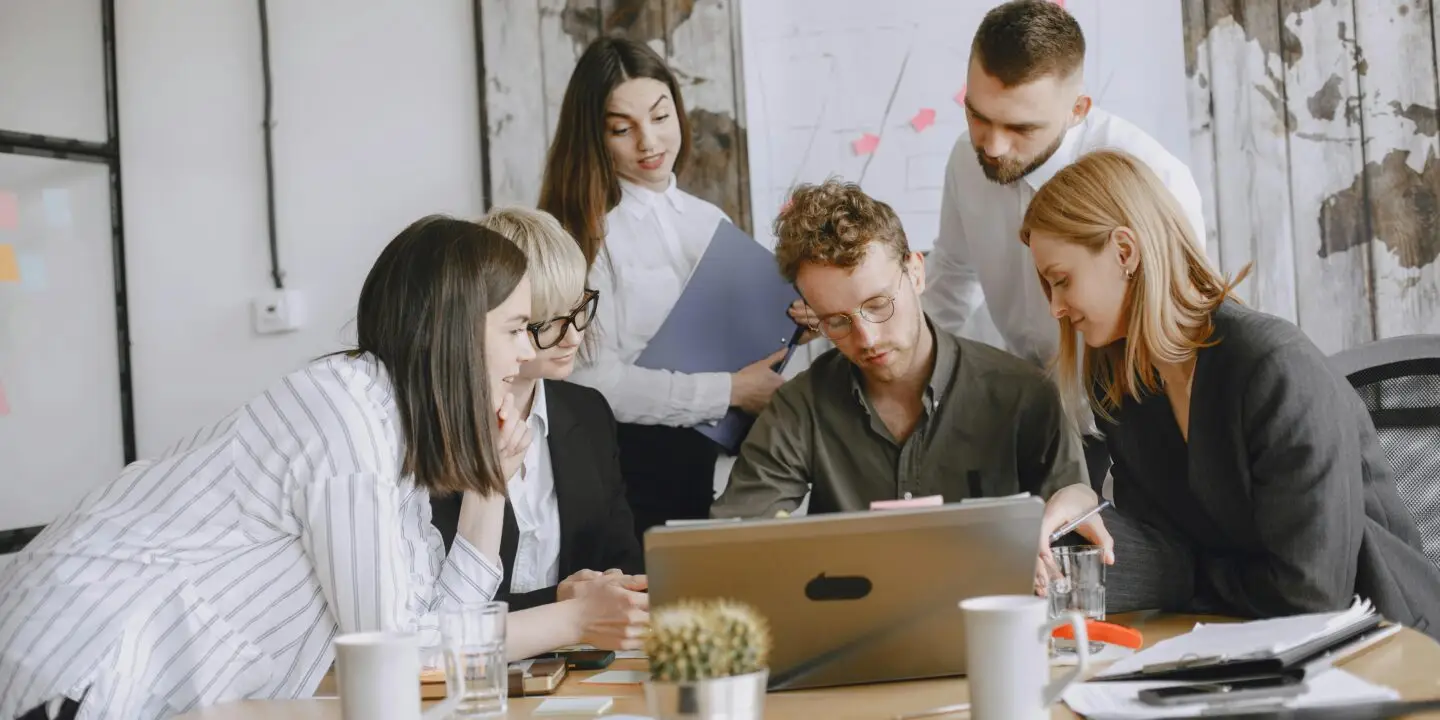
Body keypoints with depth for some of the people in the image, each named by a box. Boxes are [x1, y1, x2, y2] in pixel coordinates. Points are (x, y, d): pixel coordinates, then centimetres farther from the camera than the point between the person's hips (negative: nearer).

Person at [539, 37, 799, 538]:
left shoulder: (711, 222, 9)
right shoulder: (582, 230, -10)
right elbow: (594, 381, -17)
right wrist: (730, 390, -17)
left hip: (713, 456, 6)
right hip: (627, 464, -5)